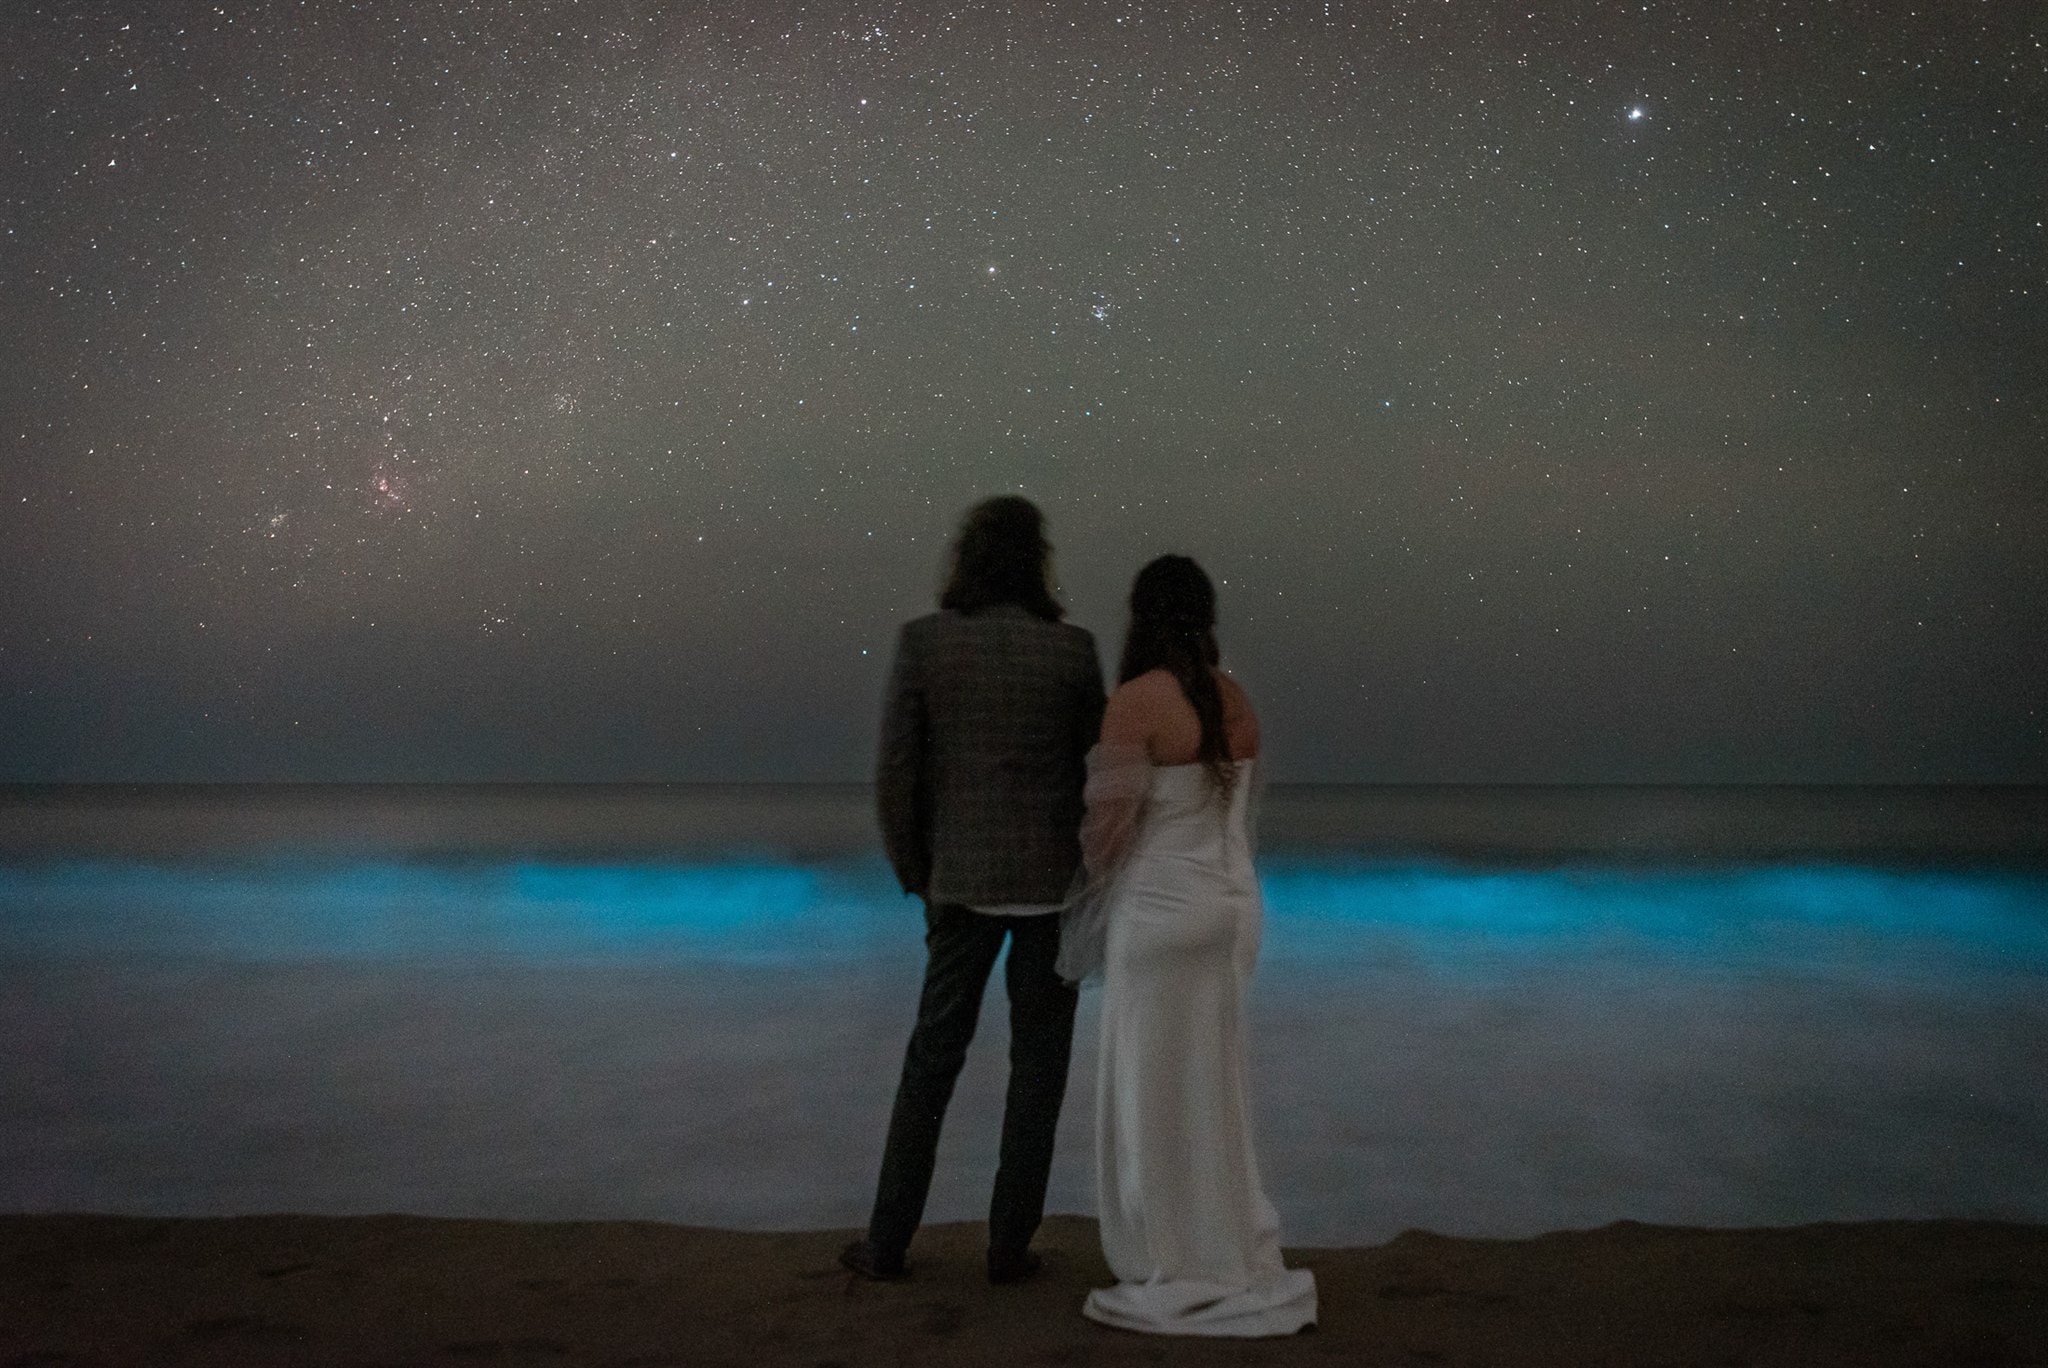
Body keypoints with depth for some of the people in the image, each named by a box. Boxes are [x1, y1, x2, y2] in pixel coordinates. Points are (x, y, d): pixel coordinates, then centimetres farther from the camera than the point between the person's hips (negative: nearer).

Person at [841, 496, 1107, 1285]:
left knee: (932, 1059, 13)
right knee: (1038, 1065, 11)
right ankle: (1009, 1244, 13)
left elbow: (895, 774, -8)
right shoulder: (1073, 650, -8)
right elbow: (1098, 774, -1)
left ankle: (888, 1242, 15)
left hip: (965, 878, 1)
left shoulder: (921, 641, -7)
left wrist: (914, 876, 7)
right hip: (1053, 878, 0)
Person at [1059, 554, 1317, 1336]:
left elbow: (1110, 821, -12)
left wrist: (1089, 902, 7)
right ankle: (1235, 1266, 25)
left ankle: (1186, 1278, 12)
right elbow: (1234, 813, 9)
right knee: (1208, 1088, 17)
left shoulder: (1138, 699, -15)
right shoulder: (1236, 702, 6)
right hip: (1231, 904, 8)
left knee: (1160, 1092, 4)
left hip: (1163, 910, -8)